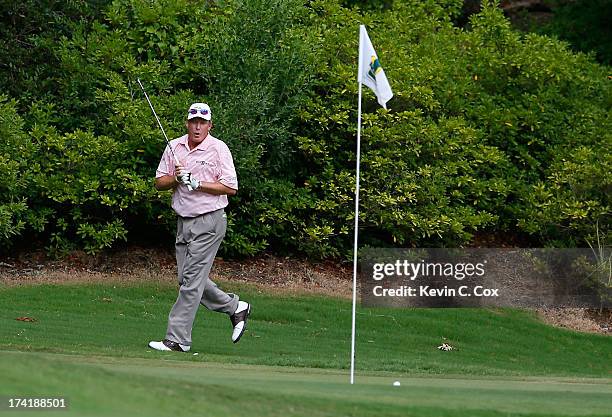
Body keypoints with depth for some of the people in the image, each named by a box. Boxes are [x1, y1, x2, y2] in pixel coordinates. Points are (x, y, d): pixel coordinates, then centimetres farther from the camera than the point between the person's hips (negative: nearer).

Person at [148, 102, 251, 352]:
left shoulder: (218, 149, -7)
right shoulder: (174, 147, 9)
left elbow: (231, 187, -12)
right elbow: (159, 182, 11)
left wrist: (197, 183, -17)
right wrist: (175, 178, -10)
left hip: (209, 221, -7)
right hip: (184, 221, 7)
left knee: (191, 280, -9)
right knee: (188, 279, 9)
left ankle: (177, 339, -7)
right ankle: (235, 308, 26)